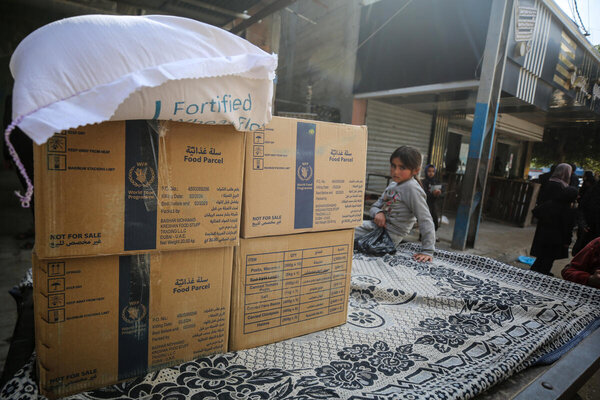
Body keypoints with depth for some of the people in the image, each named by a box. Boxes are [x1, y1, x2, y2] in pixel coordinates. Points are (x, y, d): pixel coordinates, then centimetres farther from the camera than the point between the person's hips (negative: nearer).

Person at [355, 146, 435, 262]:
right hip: (376, 226, 8)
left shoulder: (412, 188, -17)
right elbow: (374, 207, 14)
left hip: (389, 235, -8)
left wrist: (428, 251, -23)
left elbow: (426, 221, -20)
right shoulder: (393, 185, 10)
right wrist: (378, 213, -11)